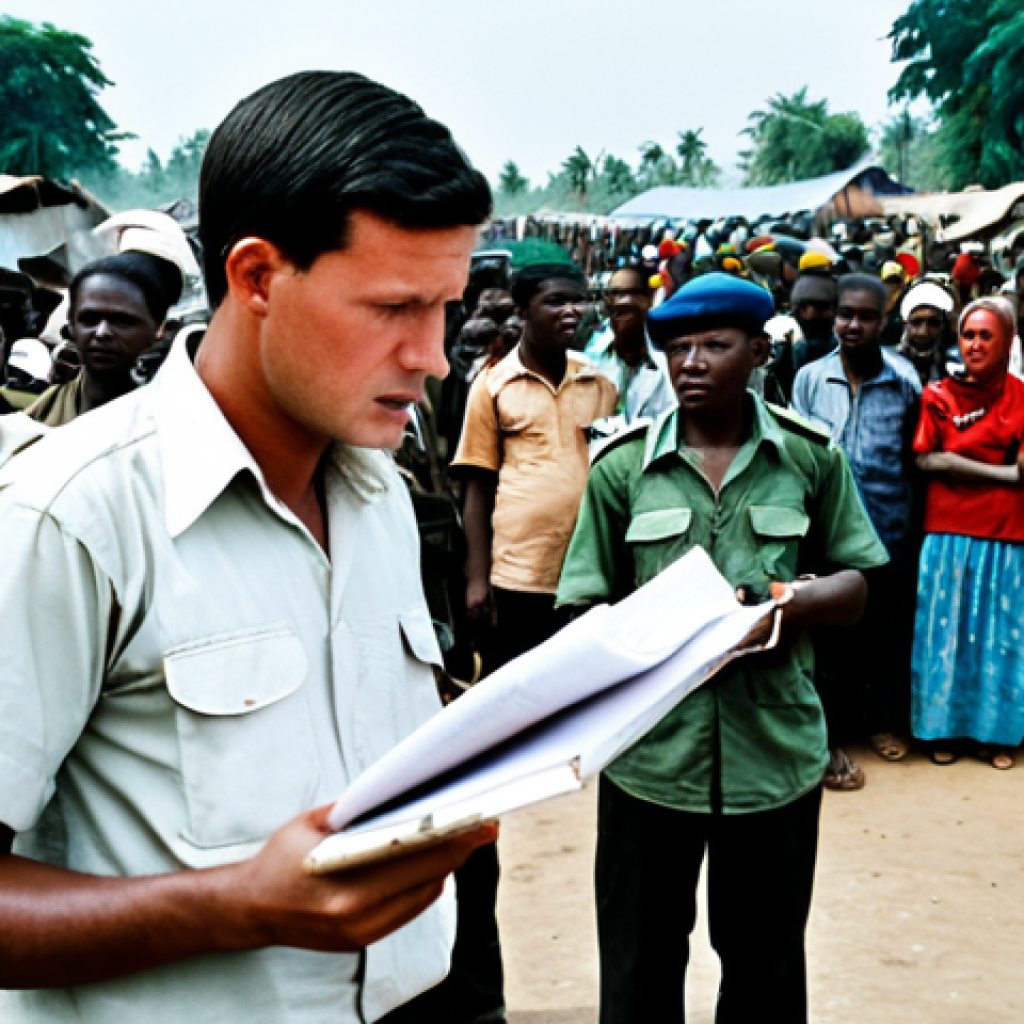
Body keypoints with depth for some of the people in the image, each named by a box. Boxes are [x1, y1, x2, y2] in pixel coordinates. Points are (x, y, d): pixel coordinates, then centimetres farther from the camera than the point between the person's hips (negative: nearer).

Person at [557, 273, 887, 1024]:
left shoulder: (811, 456, 3)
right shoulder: (622, 466, 1)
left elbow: (854, 587, 7)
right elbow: (588, 610, 0)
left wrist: (799, 602, -16)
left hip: (777, 749, 1)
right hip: (650, 751, 0)